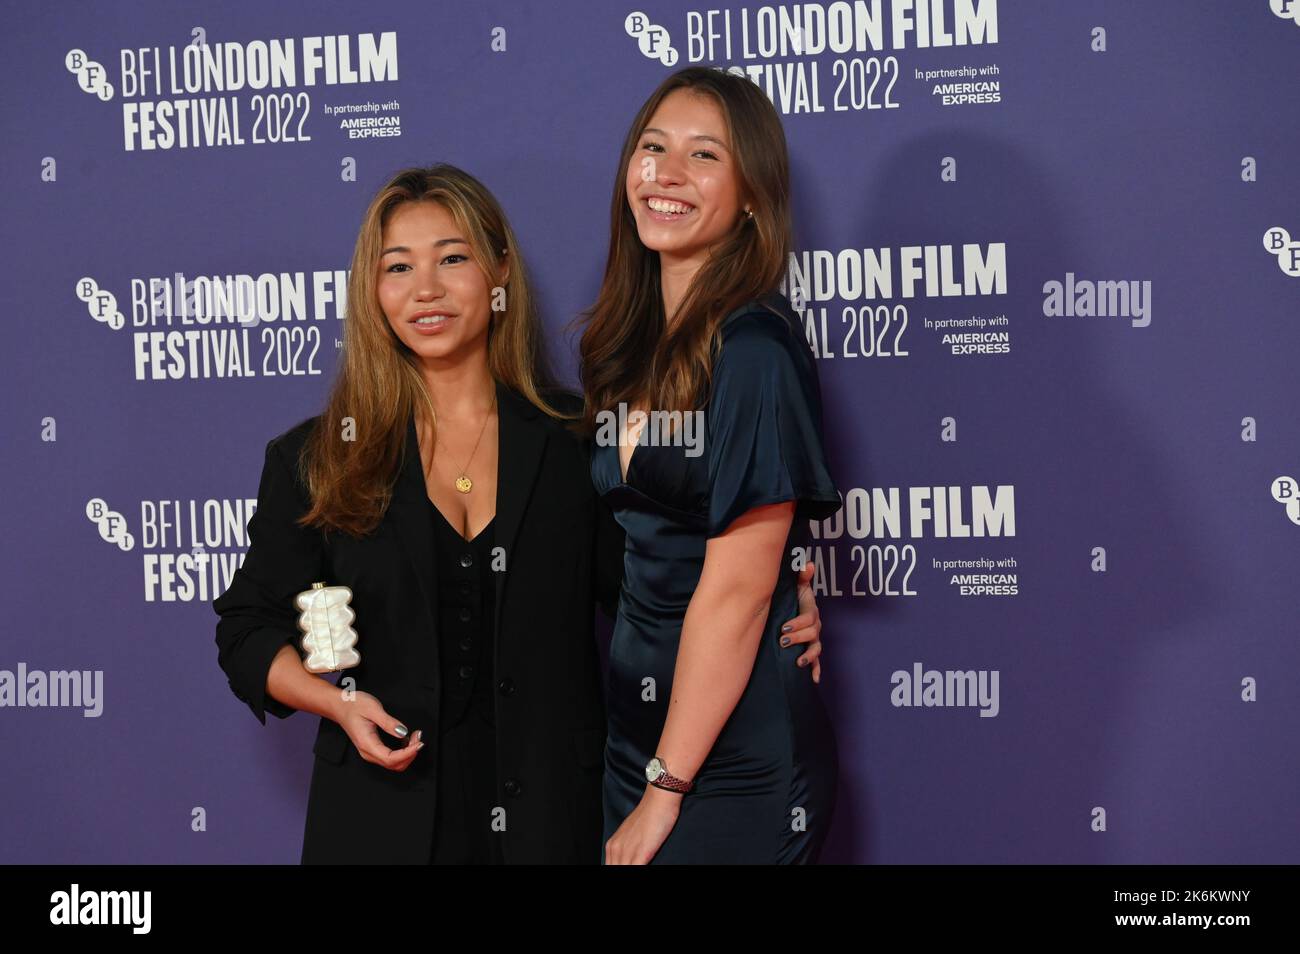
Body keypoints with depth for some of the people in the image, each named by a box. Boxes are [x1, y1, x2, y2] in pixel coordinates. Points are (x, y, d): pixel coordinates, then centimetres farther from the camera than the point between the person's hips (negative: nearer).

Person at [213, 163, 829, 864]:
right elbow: (248, 629, 6)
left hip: (550, 812, 1)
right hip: (383, 818, 0)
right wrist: (337, 702, -12)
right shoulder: (312, 461, 1)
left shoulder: (575, 439, 1)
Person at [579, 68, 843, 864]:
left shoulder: (753, 348, -15)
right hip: (635, 731, 7)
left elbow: (738, 588, -19)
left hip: (733, 761, -7)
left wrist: (666, 790, -16)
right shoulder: (632, 342, 7)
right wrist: (643, 778, 7)